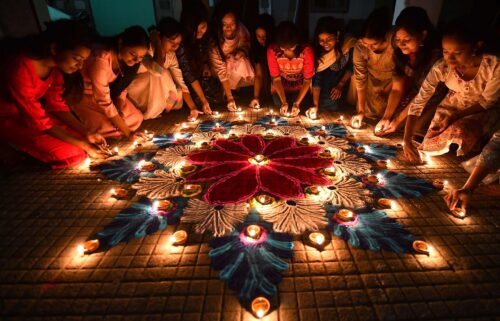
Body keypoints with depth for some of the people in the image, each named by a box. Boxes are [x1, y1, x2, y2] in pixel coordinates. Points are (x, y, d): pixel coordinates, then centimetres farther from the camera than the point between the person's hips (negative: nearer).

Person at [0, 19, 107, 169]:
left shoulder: (54, 64, -10)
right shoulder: (20, 70, -33)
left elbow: (56, 104, -2)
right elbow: (38, 120, -27)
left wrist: (86, 133, -13)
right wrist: (82, 145, -26)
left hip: (34, 111, 7)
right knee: (72, 154, -19)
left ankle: (26, 146, 9)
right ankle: (16, 149, 3)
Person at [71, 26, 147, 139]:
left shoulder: (124, 56, -13)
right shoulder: (101, 58, -35)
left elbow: (122, 86, -2)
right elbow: (104, 101, -33)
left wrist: (120, 110, -21)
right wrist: (127, 133, -31)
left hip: (109, 91, 6)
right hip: (83, 96, -6)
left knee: (136, 118, -7)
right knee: (108, 127, -22)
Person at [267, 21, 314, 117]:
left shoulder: (307, 51, -28)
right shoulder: (272, 50, -25)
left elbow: (307, 80, -20)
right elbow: (276, 78, -17)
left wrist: (297, 103, -30)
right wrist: (284, 102, -26)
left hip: (300, 86, -1)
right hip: (280, 86, 1)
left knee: (298, 109, -16)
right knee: (279, 104, -17)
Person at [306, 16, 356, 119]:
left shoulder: (349, 45, -25)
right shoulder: (318, 50, -21)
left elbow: (351, 67, -7)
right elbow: (316, 79, -23)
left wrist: (341, 85, -13)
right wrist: (315, 105, -32)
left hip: (343, 79, -1)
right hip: (326, 80, 1)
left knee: (332, 104, -19)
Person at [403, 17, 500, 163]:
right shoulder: (441, 67, -27)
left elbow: (487, 101, -16)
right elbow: (418, 102, -25)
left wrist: (455, 116, -24)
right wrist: (407, 140, -33)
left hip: (483, 110, -2)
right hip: (454, 104, 2)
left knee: (459, 133, -30)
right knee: (431, 146, -9)